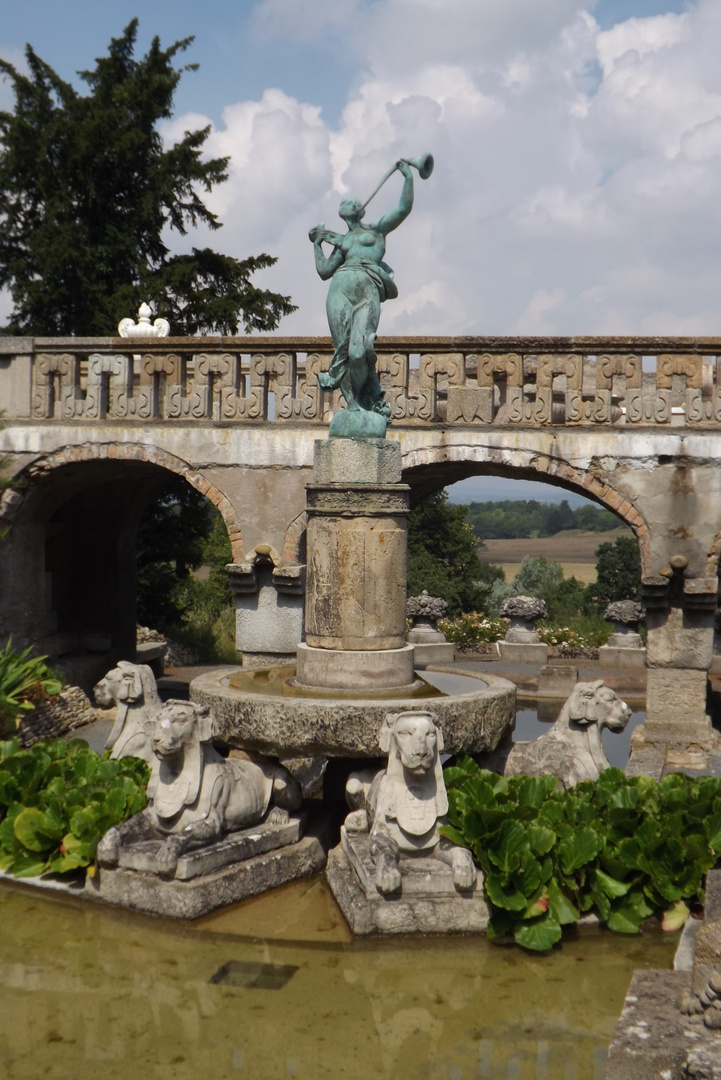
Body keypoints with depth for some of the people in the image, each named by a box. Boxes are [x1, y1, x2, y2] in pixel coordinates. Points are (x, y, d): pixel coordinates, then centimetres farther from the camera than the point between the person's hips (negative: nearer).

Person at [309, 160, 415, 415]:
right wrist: (317, 243, 23)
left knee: (359, 351, -21)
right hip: (340, 287, 4)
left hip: (368, 287, -4)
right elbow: (324, 271, 22)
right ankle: (354, 404, -8)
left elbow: (404, 208, 15)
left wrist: (408, 176, 16)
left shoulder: (376, 229, 26)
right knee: (344, 348, -10)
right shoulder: (341, 242, 34)